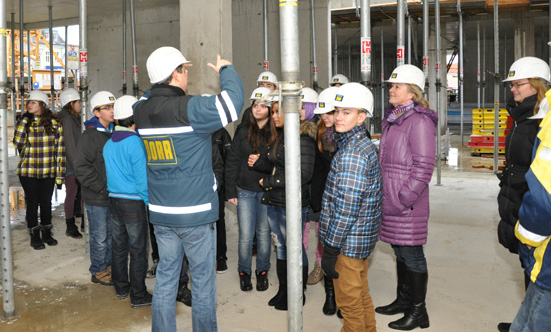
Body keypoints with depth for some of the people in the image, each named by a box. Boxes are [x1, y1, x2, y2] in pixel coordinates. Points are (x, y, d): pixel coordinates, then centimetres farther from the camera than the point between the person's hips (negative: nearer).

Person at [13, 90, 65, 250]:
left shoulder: (54, 123, -2)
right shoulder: (24, 122, 2)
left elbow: (60, 149, -1)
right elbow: (18, 143, -13)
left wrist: (60, 173, -3)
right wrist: (24, 120, -16)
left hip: (48, 172, 0)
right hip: (28, 172, 0)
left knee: (46, 202, 11)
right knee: (32, 203, 7)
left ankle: (46, 233, 27)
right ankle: (35, 237, 19)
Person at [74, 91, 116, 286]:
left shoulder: (113, 133, 8)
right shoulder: (90, 135, -13)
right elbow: (81, 167, -16)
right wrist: (102, 188, -17)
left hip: (113, 195, 7)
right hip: (96, 198, -7)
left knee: (111, 233, 17)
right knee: (99, 237, 4)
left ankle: (108, 265, 33)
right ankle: (98, 272, 20)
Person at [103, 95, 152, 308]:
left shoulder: (108, 144, 5)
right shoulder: (135, 143, -16)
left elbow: (109, 173, 14)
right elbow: (142, 177, -17)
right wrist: (150, 201, -7)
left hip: (114, 200, 7)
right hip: (133, 202, -7)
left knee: (119, 246, 17)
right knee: (138, 250, 2)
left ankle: (121, 288, 31)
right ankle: (138, 296, 10)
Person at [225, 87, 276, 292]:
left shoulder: (276, 134, -3)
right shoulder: (243, 132, 1)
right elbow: (232, 163, 3)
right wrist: (230, 191, 0)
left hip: (267, 191, -1)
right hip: (245, 191, 1)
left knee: (264, 233, 10)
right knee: (245, 235, 3)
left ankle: (262, 271, 29)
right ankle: (244, 271, 24)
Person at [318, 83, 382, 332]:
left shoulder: (352, 154, -23)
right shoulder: (364, 145, 9)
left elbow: (346, 208, -25)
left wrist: (331, 249, -19)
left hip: (348, 240, -10)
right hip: (361, 237, 10)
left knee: (349, 301, 6)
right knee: (361, 295, 23)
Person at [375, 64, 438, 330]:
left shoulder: (420, 121, -13)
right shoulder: (391, 119, 14)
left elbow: (423, 167, -18)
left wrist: (405, 198, -19)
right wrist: (380, 192, 16)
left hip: (407, 204, -8)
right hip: (389, 200, 8)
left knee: (411, 255, 2)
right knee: (400, 252, 19)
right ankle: (403, 300, 34)